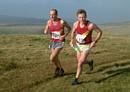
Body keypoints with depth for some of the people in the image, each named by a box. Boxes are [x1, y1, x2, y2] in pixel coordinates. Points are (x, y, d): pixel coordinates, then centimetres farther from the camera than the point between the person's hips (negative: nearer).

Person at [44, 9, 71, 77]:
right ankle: (60, 70, 41)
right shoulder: (49, 22, -4)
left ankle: (58, 68, 15)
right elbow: (45, 31, 4)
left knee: (52, 58, -14)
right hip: (53, 41, 6)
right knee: (55, 58, 16)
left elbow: (69, 28, -2)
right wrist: (45, 31, -20)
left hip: (60, 42, -6)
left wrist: (64, 36, -15)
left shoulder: (62, 22, -18)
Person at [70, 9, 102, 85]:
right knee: (79, 61, 19)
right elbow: (73, 32, 10)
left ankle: (76, 79, 3)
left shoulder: (91, 25, -27)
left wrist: (94, 42, -17)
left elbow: (100, 32, -12)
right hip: (79, 45, 5)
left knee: (80, 63, -10)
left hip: (87, 46, -5)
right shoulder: (76, 24, -13)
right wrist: (72, 40, -1)